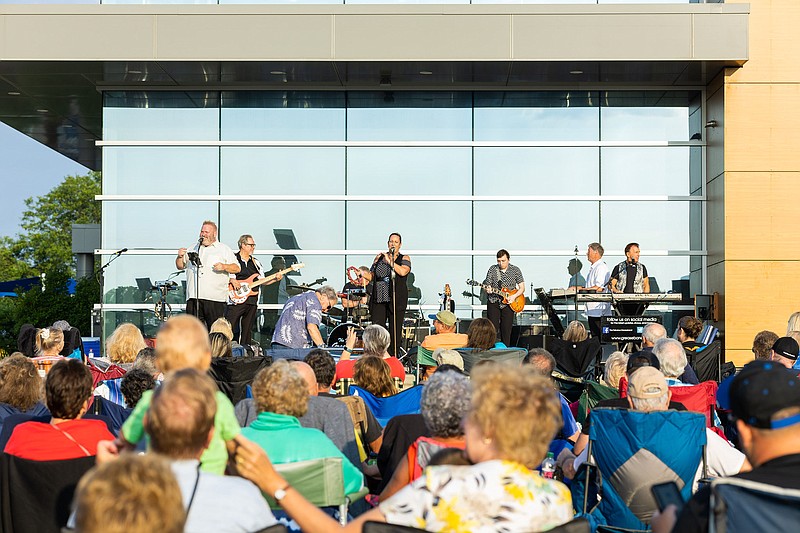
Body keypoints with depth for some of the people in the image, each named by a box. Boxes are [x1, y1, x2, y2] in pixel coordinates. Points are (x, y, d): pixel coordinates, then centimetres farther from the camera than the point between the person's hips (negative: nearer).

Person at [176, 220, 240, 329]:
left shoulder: (224, 250, 8)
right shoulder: (193, 249, 20)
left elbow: (237, 268, 3)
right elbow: (180, 267, 23)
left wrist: (224, 267, -15)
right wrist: (180, 257, 3)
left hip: (215, 298, -4)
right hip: (193, 297, 4)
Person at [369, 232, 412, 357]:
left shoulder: (404, 258, 6)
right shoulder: (379, 257, 17)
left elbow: (403, 272, -15)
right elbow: (371, 275, 22)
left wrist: (390, 261, -12)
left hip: (396, 299, -3)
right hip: (378, 299, 3)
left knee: (395, 332, -1)